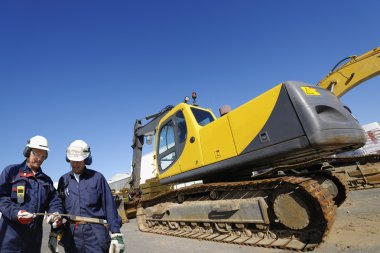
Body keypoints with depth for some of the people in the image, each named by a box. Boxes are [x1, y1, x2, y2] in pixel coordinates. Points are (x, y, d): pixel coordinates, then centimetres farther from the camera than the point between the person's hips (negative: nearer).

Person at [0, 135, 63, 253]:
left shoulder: (46, 180, 13)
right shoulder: (11, 171, 0)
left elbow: (54, 201, 8)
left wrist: (56, 214, -12)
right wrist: (15, 213, -22)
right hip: (11, 233, -4)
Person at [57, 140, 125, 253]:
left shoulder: (97, 177, -4)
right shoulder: (63, 180, 7)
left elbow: (109, 207, -5)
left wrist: (116, 234, -9)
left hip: (95, 233, -3)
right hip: (71, 234, 4)